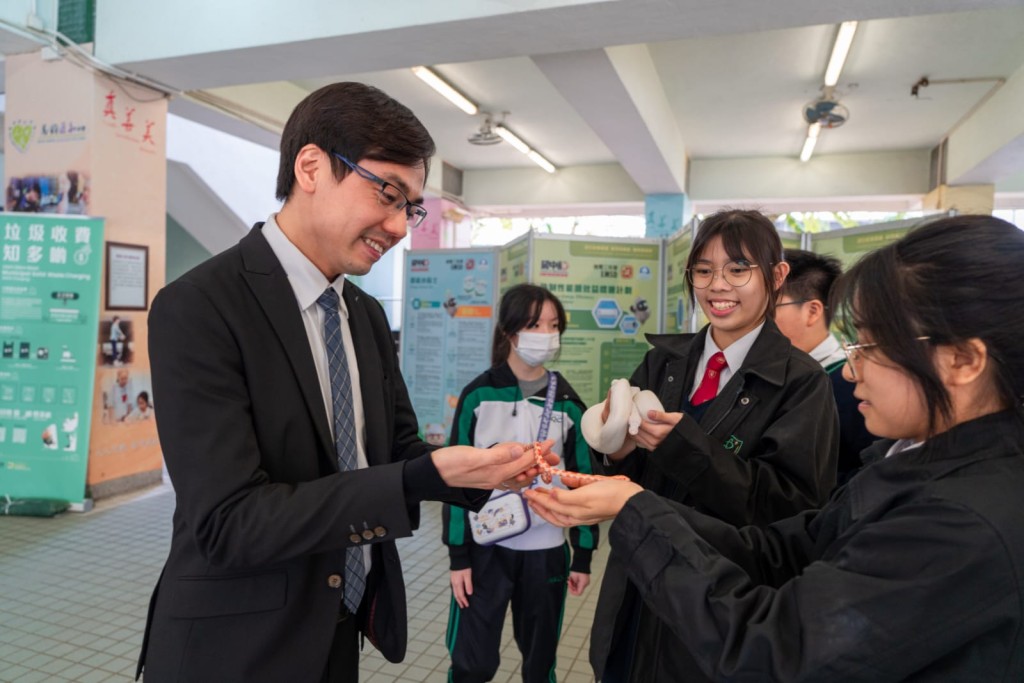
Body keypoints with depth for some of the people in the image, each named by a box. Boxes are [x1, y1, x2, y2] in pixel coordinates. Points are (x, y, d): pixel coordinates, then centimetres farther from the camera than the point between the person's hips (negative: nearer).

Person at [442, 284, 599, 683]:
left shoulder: (568, 403, 1)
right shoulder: (478, 395, -6)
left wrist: (583, 556, 6)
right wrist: (458, 556, -5)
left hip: (546, 551, 2)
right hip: (485, 547, -2)